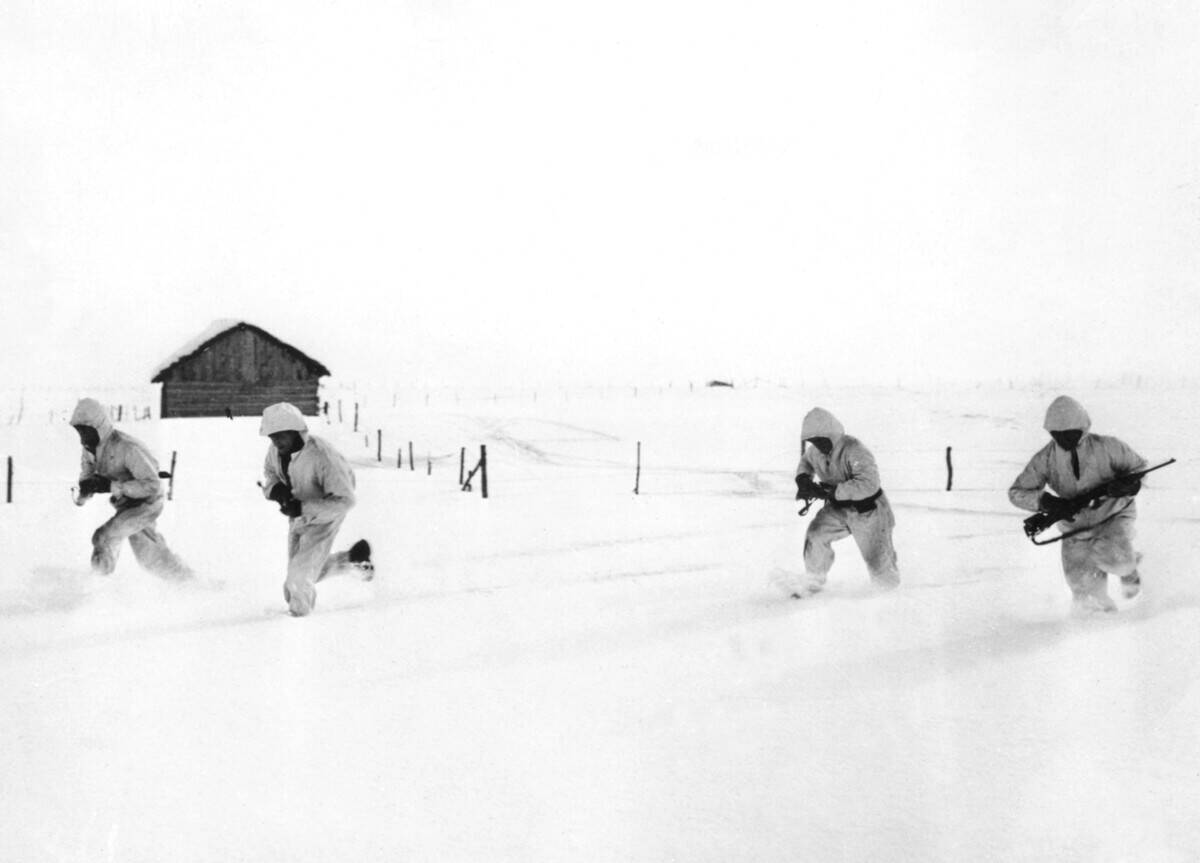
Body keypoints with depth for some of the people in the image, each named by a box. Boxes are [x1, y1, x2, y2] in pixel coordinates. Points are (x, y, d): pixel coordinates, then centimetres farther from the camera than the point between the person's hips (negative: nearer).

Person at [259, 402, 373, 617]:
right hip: (297, 518, 7)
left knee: (299, 578, -11)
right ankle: (354, 559, 40)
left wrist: (302, 508, -38)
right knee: (307, 572, 20)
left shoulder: (322, 456, -35)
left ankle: (299, 615, 19)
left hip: (324, 517, -7)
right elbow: (269, 472, 8)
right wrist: (275, 489, -17)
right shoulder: (276, 450, -15)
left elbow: (344, 500, -30)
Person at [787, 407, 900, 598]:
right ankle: (813, 582, 0)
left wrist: (831, 492, -38)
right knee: (816, 534, -17)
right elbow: (806, 461, 16)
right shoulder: (815, 451, -9)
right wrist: (803, 478, -6)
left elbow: (869, 483, -41)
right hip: (839, 509, 6)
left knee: (879, 565, 3)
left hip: (868, 512, -5)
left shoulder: (853, 450, -32)